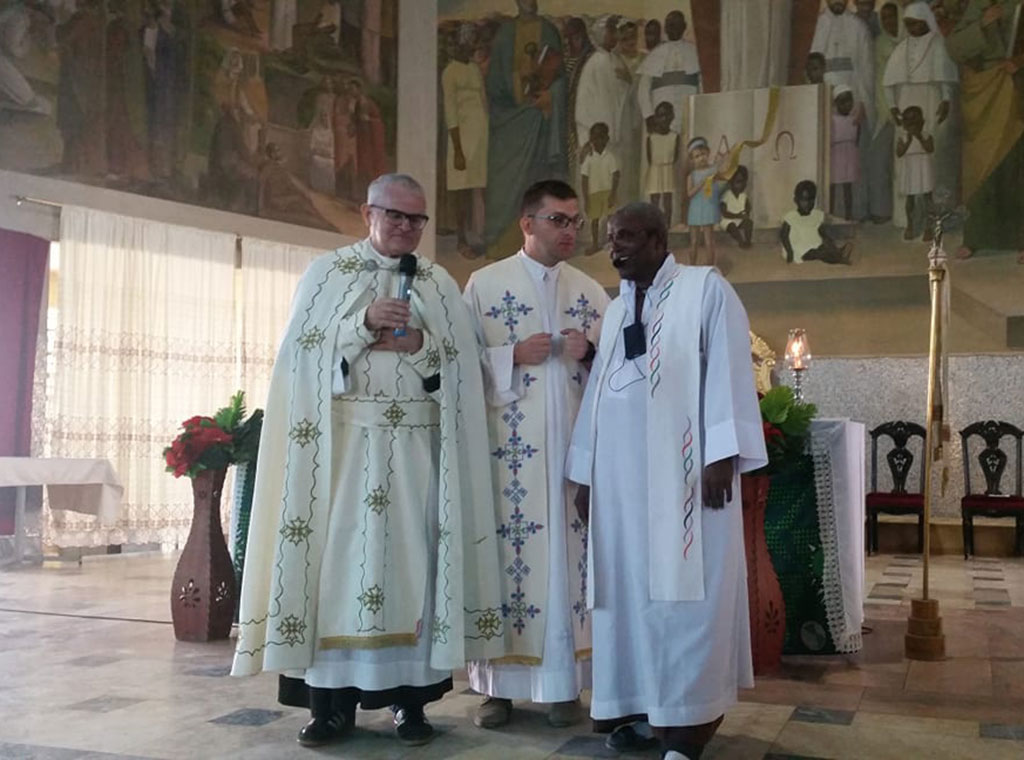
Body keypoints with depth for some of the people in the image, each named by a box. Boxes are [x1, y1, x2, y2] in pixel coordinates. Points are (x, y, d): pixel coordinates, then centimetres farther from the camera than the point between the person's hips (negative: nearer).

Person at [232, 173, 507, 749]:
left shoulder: (440, 283, 13)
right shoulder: (327, 272, 8)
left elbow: (465, 361, 5)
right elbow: (303, 349, -2)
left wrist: (420, 344, -12)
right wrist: (364, 323, -14)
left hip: (416, 445, 2)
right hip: (344, 439, -1)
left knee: (412, 556, 0)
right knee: (339, 555, -3)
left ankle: (411, 697, 8)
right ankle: (332, 700, 4)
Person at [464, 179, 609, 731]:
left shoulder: (591, 291, 13)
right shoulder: (485, 283, 3)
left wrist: (591, 351, -7)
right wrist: (514, 355, -14)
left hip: (574, 444, 3)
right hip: (508, 444, -3)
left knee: (569, 552, 2)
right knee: (508, 549, -3)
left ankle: (564, 682, 11)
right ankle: (499, 684, 6)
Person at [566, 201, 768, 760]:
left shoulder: (706, 290, 1)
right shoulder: (616, 310, 19)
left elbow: (727, 373, -8)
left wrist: (721, 456, -16)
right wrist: (585, 472, 14)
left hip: (683, 473, -6)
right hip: (622, 474, 6)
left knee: (682, 591, -5)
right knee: (630, 589, 6)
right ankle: (639, 706, 16)